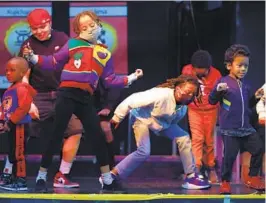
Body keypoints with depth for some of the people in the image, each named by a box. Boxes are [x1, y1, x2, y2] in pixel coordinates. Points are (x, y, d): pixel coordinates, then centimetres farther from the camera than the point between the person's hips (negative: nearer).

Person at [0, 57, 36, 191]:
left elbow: (24, 107, -24)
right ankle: (12, 179, 21)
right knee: (12, 153, 14)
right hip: (12, 126, 10)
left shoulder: (22, 88, -15)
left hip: (20, 125, -10)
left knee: (18, 153, -8)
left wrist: (11, 121, -22)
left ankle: (21, 181, -5)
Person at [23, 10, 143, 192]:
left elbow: (110, 80, 17)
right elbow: (54, 62, 7)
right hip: (67, 94, -3)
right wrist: (33, 58, -4)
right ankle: (41, 177, 7)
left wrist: (130, 79, 9)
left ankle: (108, 180, 11)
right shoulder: (73, 44, 7)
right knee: (56, 136, -3)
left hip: (85, 98, 3)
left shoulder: (105, 53, 16)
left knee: (99, 137, 1)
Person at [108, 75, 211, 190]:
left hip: (163, 123, 7)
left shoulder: (183, 107, -14)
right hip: (143, 118, -7)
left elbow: (173, 120, 5)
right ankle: (112, 175, -13)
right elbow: (131, 101, -33)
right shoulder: (161, 95, -37)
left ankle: (191, 177, 3)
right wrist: (117, 118, -26)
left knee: (184, 138, -5)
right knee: (144, 152, -22)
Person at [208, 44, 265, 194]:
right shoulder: (223, 82, -8)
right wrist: (218, 90, -27)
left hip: (246, 127, 6)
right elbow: (212, 101, -9)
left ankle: (253, 177, 22)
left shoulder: (245, 85, 12)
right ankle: (225, 182, 11)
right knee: (229, 155, -7)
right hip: (230, 129, -6)